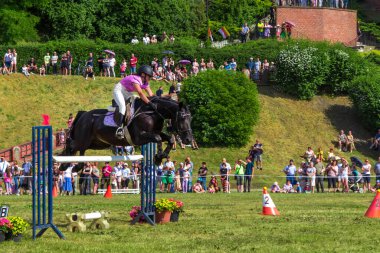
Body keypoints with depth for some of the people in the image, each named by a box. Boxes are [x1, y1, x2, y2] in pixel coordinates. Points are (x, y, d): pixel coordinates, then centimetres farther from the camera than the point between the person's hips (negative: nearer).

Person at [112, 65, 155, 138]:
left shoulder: (145, 83, -3)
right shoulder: (135, 79, -31)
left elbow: (151, 95, -6)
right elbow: (140, 93, -43)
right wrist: (150, 103, -50)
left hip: (127, 93, 10)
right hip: (119, 90, -10)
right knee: (123, 105, -31)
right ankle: (119, 127, -39)